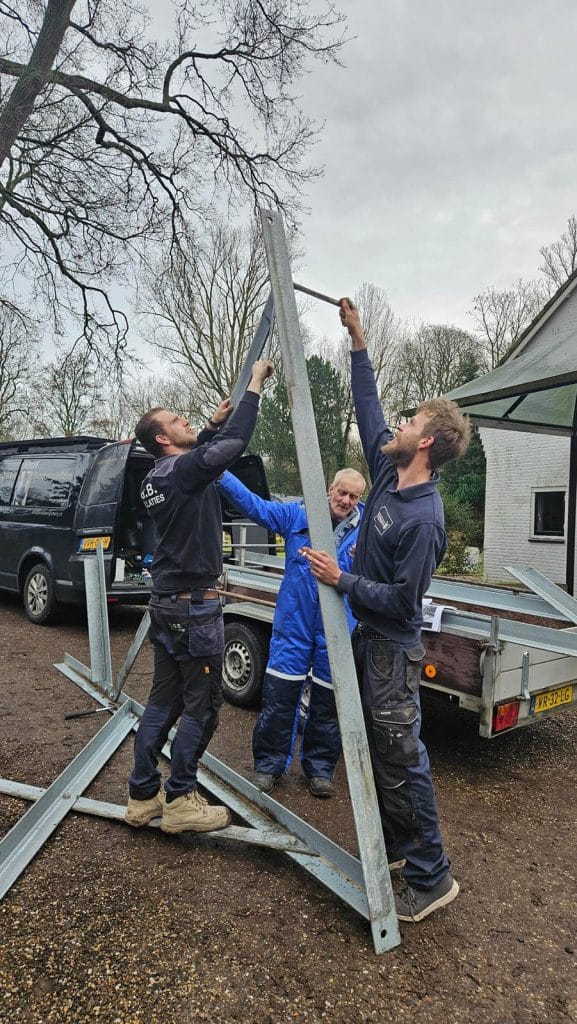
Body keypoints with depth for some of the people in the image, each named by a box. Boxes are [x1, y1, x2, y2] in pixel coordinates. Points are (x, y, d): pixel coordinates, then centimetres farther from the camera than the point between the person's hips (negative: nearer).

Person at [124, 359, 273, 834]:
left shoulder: (157, 477, 11)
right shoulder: (185, 471, -15)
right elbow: (235, 443, -25)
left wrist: (215, 422, 25)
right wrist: (255, 385, -14)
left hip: (166, 602, 9)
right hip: (195, 606, -9)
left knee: (163, 701, 16)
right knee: (201, 705, 3)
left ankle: (143, 795, 25)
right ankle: (179, 800, 14)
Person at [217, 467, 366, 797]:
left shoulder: (366, 528, -3)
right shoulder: (298, 515, -2)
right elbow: (254, 504, -7)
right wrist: (220, 473, -17)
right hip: (293, 623, 0)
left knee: (327, 701, 13)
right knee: (279, 695, 5)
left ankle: (320, 767, 33)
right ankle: (269, 763, 25)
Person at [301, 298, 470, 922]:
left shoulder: (424, 519, -25)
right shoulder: (388, 473, 0)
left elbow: (403, 601, -23)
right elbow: (368, 408, 11)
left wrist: (341, 580, -18)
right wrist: (358, 341, 13)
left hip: (391, 649, -9)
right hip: (367, 638, 9)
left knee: (401, 761, 2)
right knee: (376, 750, 20)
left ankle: (431, 877, 20)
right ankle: (392, 844, 38)